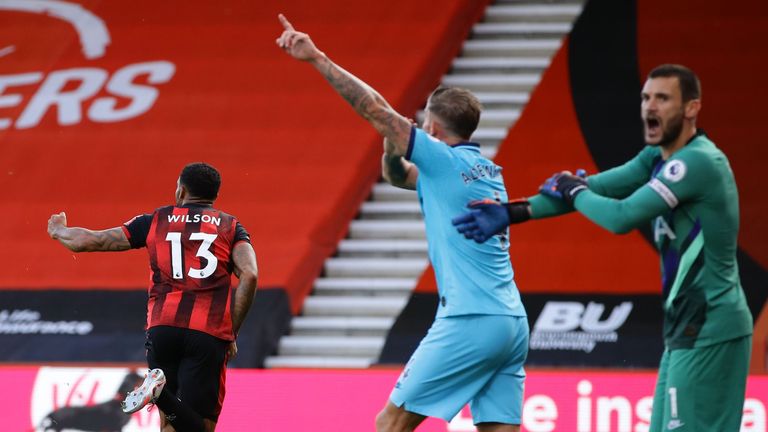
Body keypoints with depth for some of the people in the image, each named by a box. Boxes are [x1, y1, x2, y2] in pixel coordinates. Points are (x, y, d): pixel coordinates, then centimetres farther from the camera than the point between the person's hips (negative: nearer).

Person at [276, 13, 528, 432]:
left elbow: (375, 109, -6)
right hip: (513, 324, 8)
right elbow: (399, 175, 31)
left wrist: (317, 57, -4)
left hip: (468, 323, -8)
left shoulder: (445, 159, -4)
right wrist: (393, 147, 10)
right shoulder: (487, 170, 20)